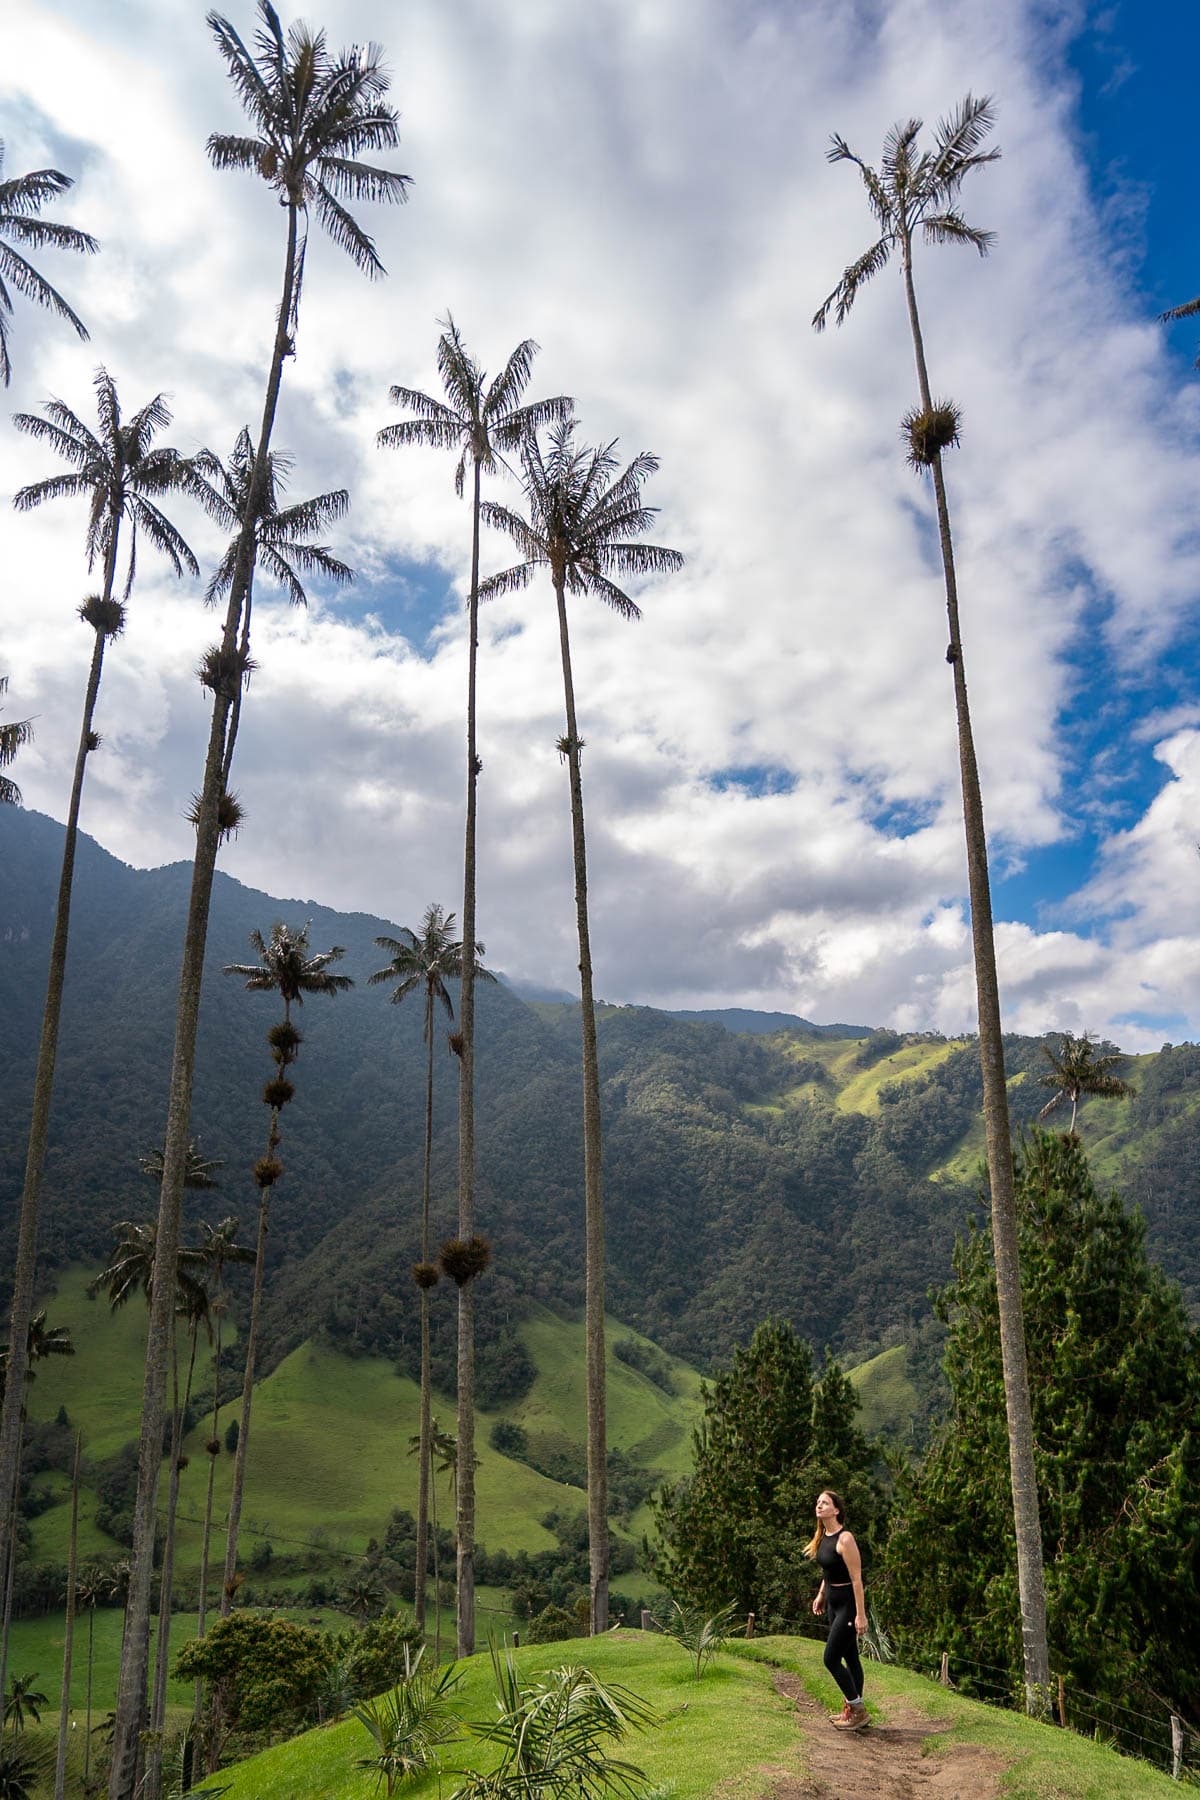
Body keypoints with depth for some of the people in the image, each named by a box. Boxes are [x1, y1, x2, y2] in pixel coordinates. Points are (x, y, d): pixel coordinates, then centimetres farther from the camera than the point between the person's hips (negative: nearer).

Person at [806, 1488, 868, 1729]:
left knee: (831, 1658, -5)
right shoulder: (823, 1537, 5)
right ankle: (852, 1710, 25)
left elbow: (856, 1579, -21)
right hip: (833, 1603, 8)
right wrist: (821, 1595, 18)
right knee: (850, 1657, 15)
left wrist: (861, 1615, -22)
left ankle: (857, 1711, 8)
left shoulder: (845, 1539, -21)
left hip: (848, 1604, -8)